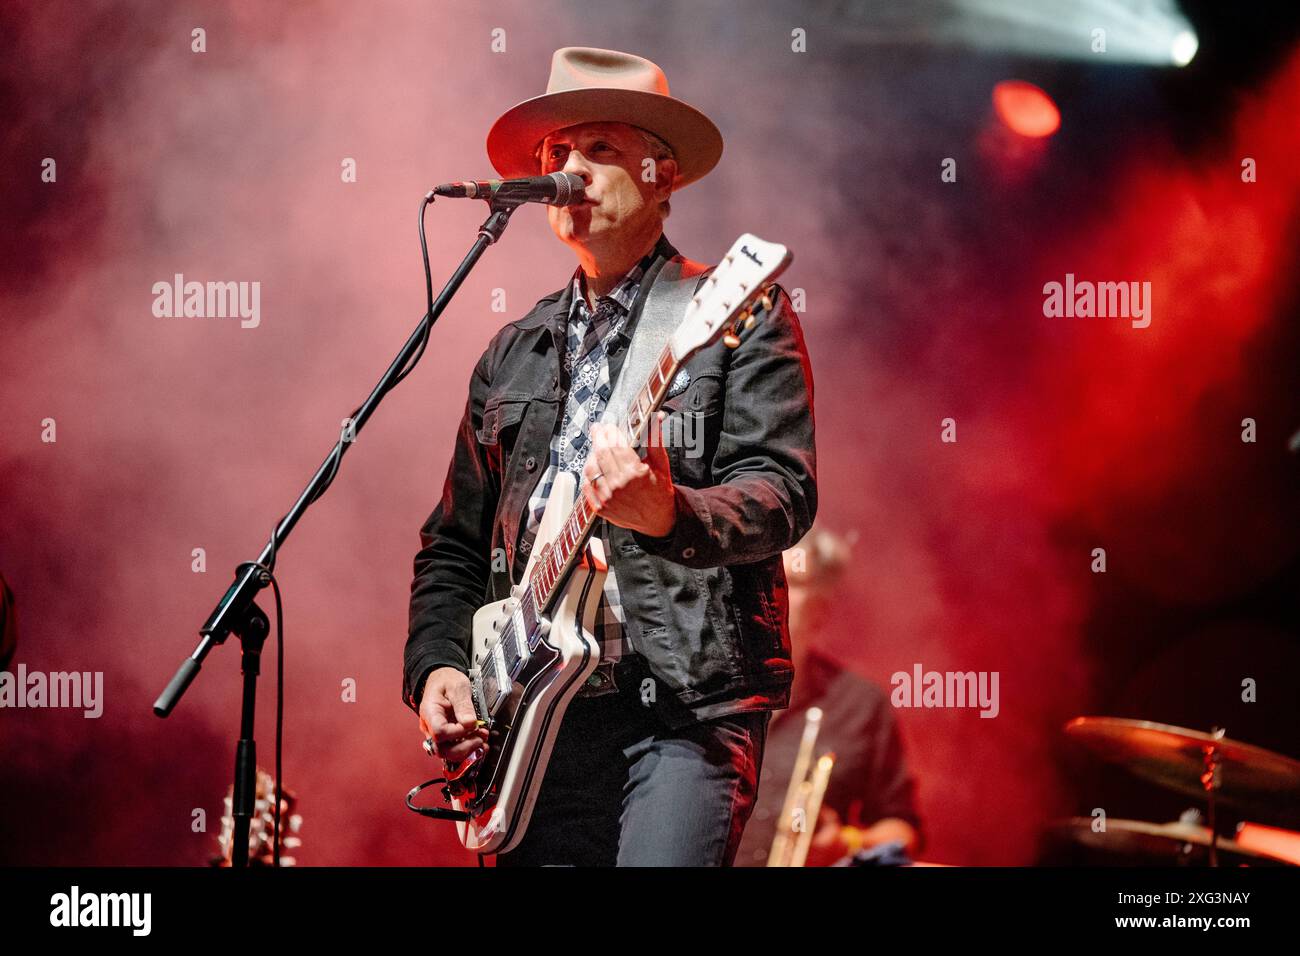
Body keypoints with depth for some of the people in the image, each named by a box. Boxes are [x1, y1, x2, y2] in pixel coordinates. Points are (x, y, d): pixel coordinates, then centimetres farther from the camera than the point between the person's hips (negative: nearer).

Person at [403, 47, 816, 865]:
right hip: (539, 720, 5)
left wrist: (667, 515, -29)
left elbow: (785, 491, -10)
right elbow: (453, 545, 22)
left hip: (688, 706, -5)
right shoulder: (513, 355, 19)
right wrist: (436, 668, 6)